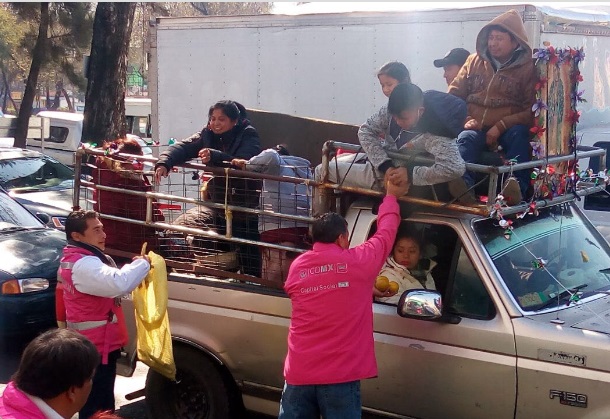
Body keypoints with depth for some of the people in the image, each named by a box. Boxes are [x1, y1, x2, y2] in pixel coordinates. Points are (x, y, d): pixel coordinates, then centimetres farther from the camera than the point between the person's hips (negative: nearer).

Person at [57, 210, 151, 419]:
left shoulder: (78, 259, 11)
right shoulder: (83, 264, -25)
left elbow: (109, 282, 19)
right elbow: (119, 284, -40)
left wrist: (133, 266, 3)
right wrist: (143, 263, -24)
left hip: (93, 344, 11)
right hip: (96, 347, -11)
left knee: (99, 402, 23)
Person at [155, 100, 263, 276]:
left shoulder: (248, 136, -11)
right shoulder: (208, 134, 3)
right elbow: (184, 147, -11)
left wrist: (214, 156, -42)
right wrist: (164, 162, -29)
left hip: (245, 206, -5)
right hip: (218, 204, 5)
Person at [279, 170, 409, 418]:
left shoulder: (297, 267, 7)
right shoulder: (358, 262, -4)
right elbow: (386, 231, 12)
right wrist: (391, 197, 29)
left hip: (298, 373, 4)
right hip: (340, 375, -3)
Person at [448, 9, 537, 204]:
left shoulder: (527, 67, 5)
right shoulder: (474, 61, 16)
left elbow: (532, 110, -3)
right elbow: (454, 94, 15)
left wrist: (501, 126, -16)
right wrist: (464, 119, -5)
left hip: (508, 130, -1)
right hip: (475, 128, 1)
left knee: (518, 134, -36)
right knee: (466, 139, -34)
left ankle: (518, 187, -58)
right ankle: (463, 184, -65)